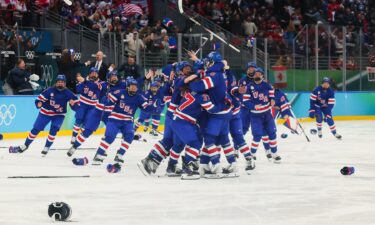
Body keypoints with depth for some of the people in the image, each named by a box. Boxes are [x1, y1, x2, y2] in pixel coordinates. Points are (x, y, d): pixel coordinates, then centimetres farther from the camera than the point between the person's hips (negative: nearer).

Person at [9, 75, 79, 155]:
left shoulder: (68, 93, -15)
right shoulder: (50, 91, -19)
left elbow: (76, 102, -14)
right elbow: (40, 98, -16)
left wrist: (73, 104, -37)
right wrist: (39, 103, -38)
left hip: (59, 115, 0)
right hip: (46, 112, 0)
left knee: (53, 130, -19)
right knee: (35, 129, 1)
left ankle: (46, 148, -1)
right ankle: (25, 146, 14)